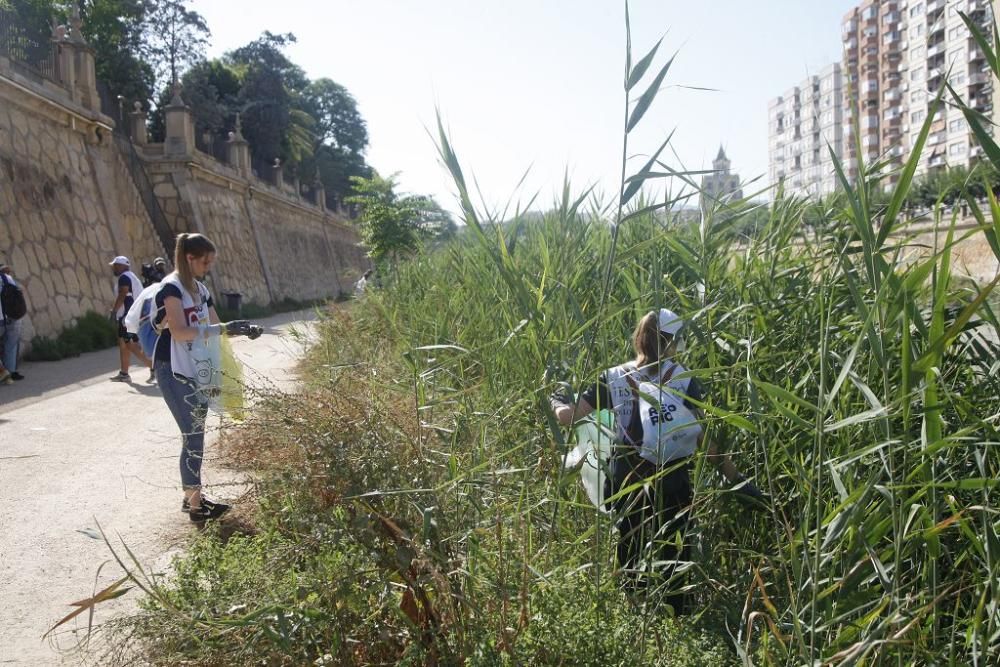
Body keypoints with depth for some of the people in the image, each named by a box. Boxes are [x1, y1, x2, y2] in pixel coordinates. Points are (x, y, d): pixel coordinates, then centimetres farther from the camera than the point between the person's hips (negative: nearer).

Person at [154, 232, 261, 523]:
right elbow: (180, 332, -25)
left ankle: (192, 496, 23)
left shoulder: (200, 288, 13)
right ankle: (195, 505, 0)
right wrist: (223, 328, -27)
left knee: (195, 433, 12)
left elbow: (214, 326, 14)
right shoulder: (172, 286, -14)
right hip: (174, 371, -9)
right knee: (193, 435, -7)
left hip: (195, 370, 9)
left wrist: (243, 329, -3)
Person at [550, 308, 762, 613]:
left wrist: (557, 402, 18)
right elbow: (704, 438, -8)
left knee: (629, 557, 18)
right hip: (673, 485, -1)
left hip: (627, 483, 1)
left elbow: (569, 416, -5)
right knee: (672, 558, 15)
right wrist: (737, 479, 1)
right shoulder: (683, 380, -6)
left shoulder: (614, 378, -4)